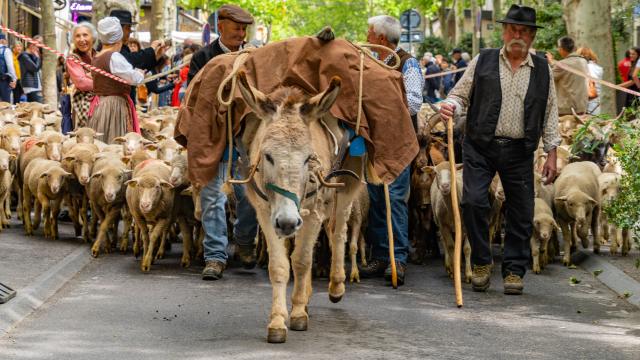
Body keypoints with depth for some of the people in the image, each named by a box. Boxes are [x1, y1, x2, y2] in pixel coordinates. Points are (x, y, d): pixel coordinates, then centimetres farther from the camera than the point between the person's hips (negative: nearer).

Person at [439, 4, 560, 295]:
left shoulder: (542, 70, 9)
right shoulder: (482, 62, 5)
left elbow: (550, 115, 11)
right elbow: (461, 94, 7)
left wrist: (551, 154, 7)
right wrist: (451, 107, -17)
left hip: (519, 152, 1)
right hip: (480, 148, -1)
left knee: (521, 213, 2)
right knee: (473, 201, -13)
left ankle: (514, 271, 15)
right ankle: (481, 262, 6)